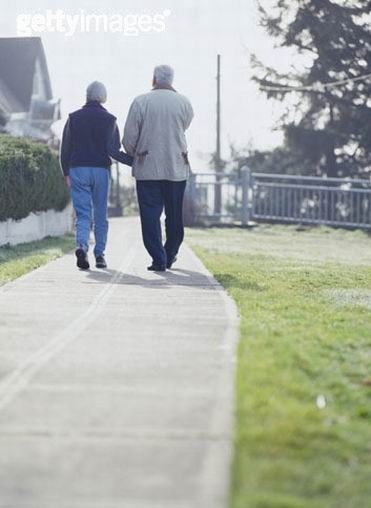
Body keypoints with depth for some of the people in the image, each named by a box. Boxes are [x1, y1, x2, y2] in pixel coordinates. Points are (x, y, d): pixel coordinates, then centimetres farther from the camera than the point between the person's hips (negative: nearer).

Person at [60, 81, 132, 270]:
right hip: (101, 170, -1)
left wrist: (66, 173, 11)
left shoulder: (74, 118, 3)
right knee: (100, 215, 10)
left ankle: (81, 246, -25)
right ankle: (99, 255, 11)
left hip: (78, 170, 1)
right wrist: (135, 161, -2)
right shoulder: (109, 119, -1)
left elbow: (65, 149, 2)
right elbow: (113, 150, -10)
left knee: (82, 214, 0)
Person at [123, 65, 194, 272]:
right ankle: (170, 256, 24)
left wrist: (134, 154, 17)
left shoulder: (141, 102, -5)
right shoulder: (184, 102, 0)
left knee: (150, 214, 1)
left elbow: (129, 138, -3)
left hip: (147, 169, -2)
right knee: (175, 215, 14)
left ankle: (159, 259, -5)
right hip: (177, 168, 2)